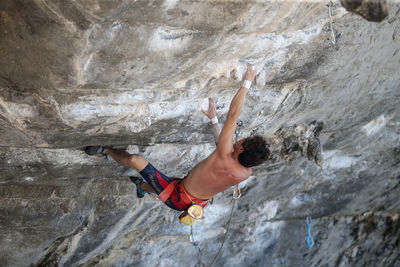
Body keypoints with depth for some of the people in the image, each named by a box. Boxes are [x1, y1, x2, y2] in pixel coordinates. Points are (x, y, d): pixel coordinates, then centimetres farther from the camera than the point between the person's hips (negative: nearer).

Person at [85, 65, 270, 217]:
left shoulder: (225, 157, -36)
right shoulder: (246, 173, -16)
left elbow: (232, 114, -32)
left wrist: (247, 82, -23)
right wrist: (214, 119, 9)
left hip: (177, 200, -7)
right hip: (200, 203, 7)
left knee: (135, 159, 1)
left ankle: (106, 150, 28)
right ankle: (142, 187, 70)